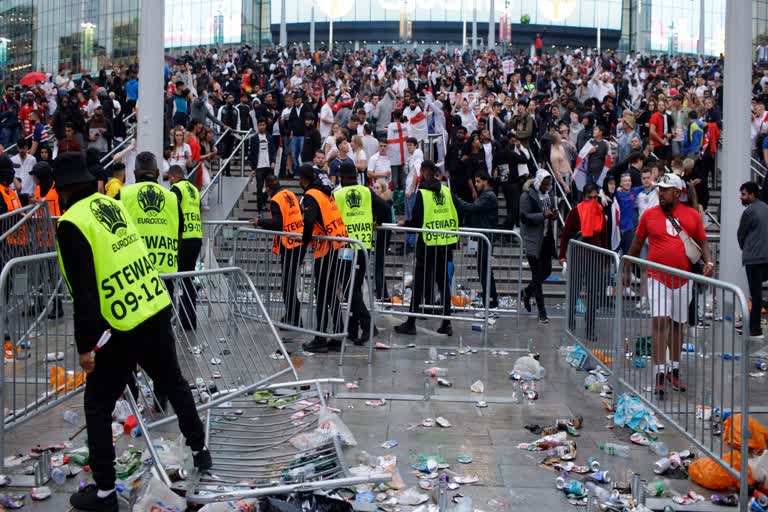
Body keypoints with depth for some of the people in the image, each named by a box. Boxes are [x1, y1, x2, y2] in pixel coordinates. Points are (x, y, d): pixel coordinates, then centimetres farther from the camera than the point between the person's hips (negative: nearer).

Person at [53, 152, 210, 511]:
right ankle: (199, 450, 38)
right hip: (158, 312, 7)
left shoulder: (72, 223, -15)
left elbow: (84, 293, -18)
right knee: (173, 383, 24)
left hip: (122, 331, -7)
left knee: (98, 405, 8)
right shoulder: (113, 205, 7)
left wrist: (85, 345, -12)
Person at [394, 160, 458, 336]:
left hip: (427, 245, -5)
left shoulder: (422, 193, -11)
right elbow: (455, 216, 8)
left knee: (419, 284, 3)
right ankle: (446, 323, 10)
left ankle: (411, 323, 7)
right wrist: (454, 237, 17)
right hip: (446, 245, 5)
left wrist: (404, 224, 6)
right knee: (444, 283, 10)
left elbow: (416, 221, -14)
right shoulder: (446, 191, 5)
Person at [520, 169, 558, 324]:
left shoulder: (549, 194, 11)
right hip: (533, 240, -7)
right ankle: (542, 313, 0)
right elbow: (524, 217, -15)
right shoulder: (527, 196, -10)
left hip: (547, 238, 7)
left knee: (547, 270, 12)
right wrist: (543, 215, -26)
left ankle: (527, 292, 40)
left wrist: (554, 215, -2)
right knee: (537, 274, -4)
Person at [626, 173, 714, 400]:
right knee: (660, 322, -13)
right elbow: (637, 243, 11)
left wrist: (708, 262, -7)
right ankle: (660, 375, -12)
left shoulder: (692, 215, 4)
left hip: (683, 279, 2)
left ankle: (674, 370, 26)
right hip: (657, 277, -2)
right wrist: (628, 270, 16)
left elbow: (702, 243, 11)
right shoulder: (649, 215, 2)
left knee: (677, 324, 12)